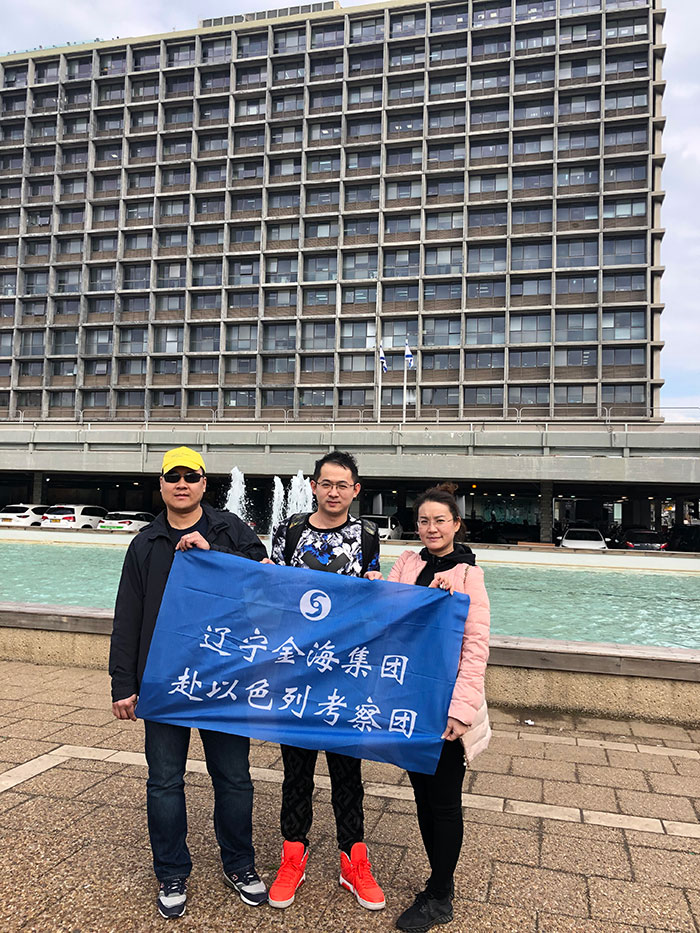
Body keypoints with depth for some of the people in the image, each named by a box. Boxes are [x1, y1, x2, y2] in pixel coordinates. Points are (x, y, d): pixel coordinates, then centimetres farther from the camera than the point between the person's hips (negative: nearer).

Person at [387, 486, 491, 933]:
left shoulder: (468, 574, -10)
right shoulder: (407, 564, 5)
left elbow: (476, 647, -14)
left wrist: (461, 708, -19)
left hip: (444, 705, -5)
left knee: (444, 801, 8)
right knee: (423, 793, 17)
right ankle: (442, 880, 36)